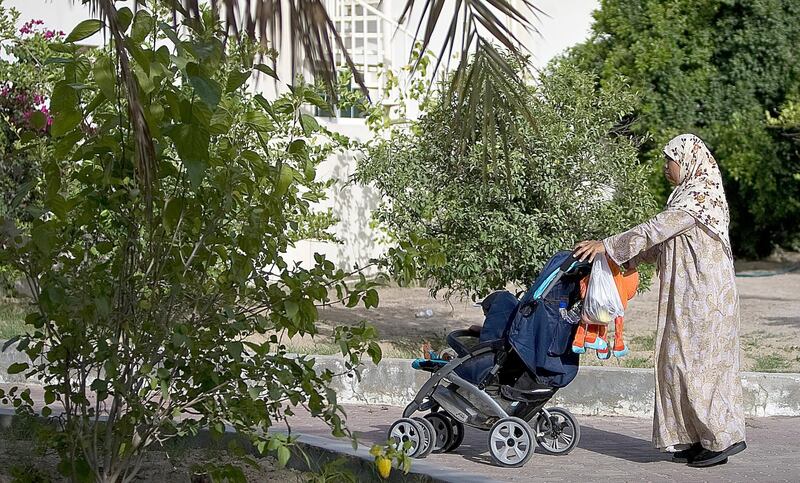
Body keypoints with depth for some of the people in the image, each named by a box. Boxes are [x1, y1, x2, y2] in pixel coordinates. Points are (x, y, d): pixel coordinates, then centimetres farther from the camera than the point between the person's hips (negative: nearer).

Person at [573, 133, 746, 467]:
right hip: (692, 294, 10)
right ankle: (703, 439, 15)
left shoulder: (697, 196, -15)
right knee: (698, 365, 11)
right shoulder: (692, 193, 16)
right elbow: (666, 237, 22)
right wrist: (636, 258, 13)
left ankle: (725, 436, -2)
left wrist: (607, 246, -21)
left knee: (691, 364, -7)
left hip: (702, 295, -10)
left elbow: (656, 228, -22)